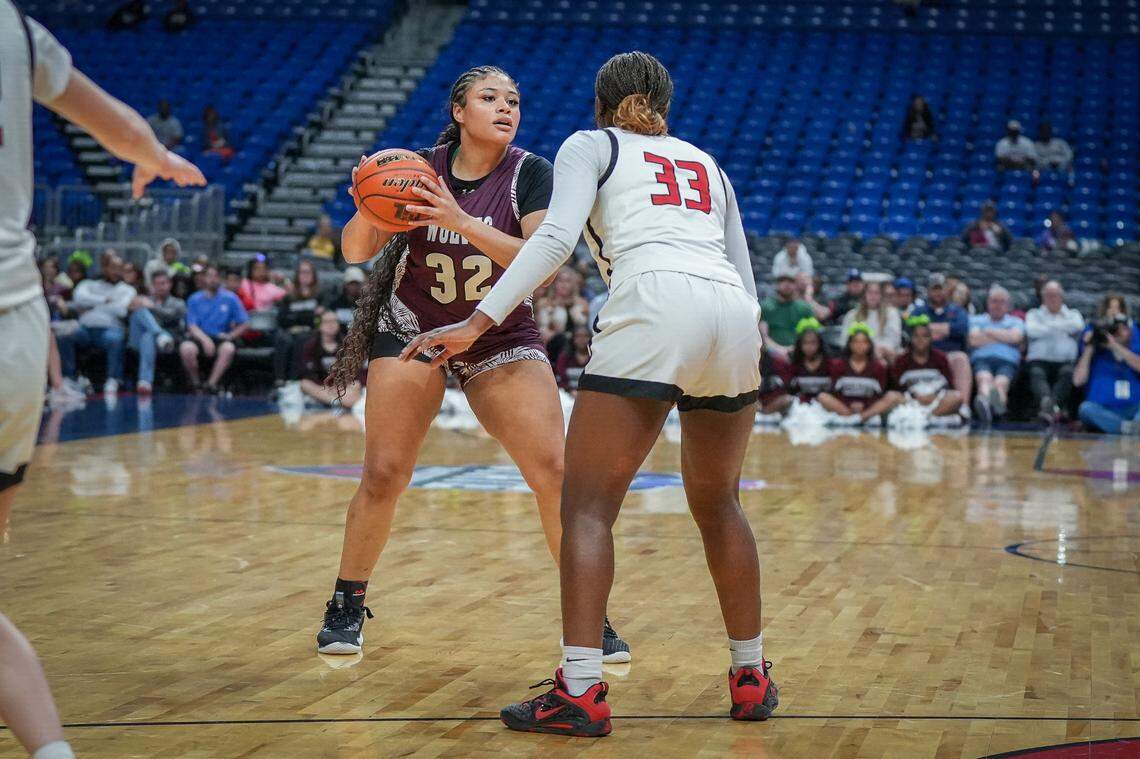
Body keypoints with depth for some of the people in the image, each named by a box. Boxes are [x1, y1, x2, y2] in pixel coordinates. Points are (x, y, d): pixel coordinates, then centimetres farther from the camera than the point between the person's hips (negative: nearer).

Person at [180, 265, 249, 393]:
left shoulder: (230, 298, 7)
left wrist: (229, 336, -7)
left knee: (228, 348, -36)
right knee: (186, 348, -33)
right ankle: (195, 382, -10)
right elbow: (192, 326, -1)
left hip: (221, 338, 0)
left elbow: (244, 323, 8)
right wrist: (205, 339, -19)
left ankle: (211, 384, -28)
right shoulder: (194, 299, 7)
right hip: (199, 337, 0)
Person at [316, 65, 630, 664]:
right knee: (384, 474, -7)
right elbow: (355, 252, -7)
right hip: (411, 328, 1)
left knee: (554, 474, -12)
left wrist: (463, 223, -37)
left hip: (502, 338, 0)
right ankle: (345, 609, 13)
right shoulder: (419, 168, -6)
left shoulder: (531, 174, -11)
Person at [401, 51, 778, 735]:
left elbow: (557, 236, -2)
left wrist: (478, 322, -8)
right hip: (734, 318, 5)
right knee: (718, 503, 21)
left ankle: (580, 692, -11)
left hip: (653, 305, -5)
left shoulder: (591, 146, 17)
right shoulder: (707, 165, 32)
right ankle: (752, 676, 24)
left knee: (588, 505, -1)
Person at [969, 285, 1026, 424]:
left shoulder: (1016, 322, 29)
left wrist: (988, 331, 12)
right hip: (981, 359, 0)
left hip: (1007, 361, 0)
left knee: (1001, 382, -35)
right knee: (985, 378, -38)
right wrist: (1004, 337, 13)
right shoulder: (976, 320, 29)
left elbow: (1015, 337, 4)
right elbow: (974, 340, 7)